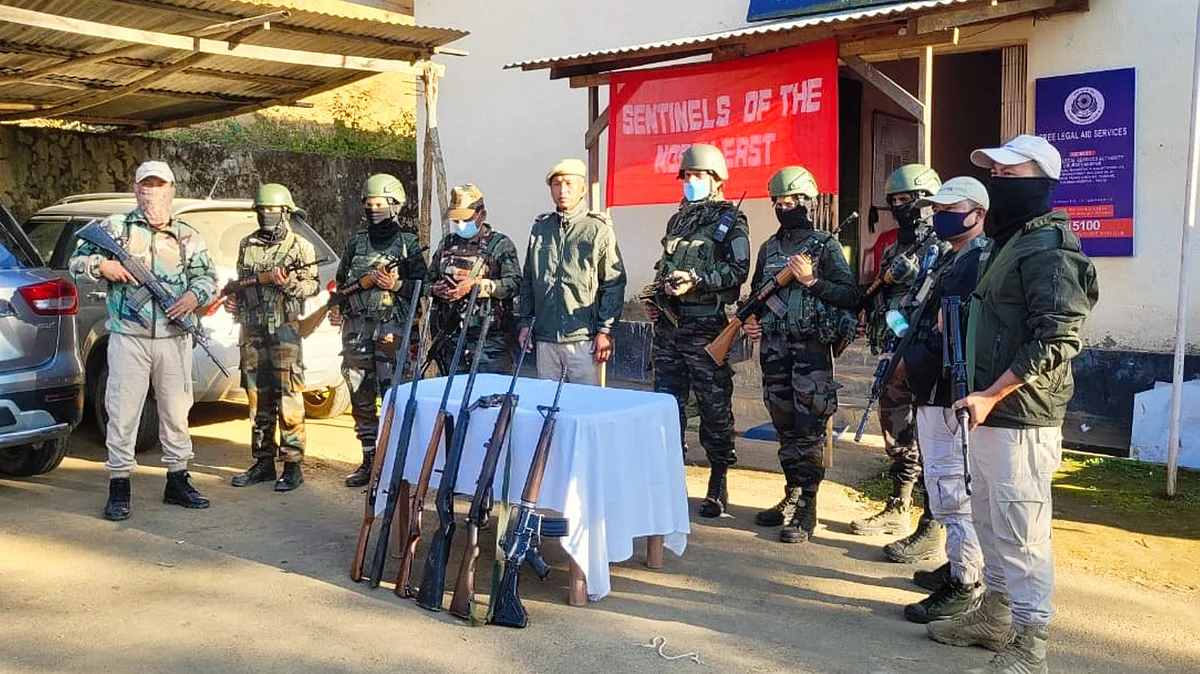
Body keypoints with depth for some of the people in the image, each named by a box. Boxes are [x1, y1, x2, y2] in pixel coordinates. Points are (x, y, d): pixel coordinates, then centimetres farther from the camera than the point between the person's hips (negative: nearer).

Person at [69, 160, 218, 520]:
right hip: (128, 338, -2)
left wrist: (195, 295, -8)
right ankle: (119, 487, 11)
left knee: (176, 410, 10)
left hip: (174, 339, 2)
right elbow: (76, 261, 9)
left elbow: (208, 276, 13)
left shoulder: (188, 236, 9)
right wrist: (102, 266, -12)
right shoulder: (115, 227, 4)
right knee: (122, 411, 1)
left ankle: (178, 480, 22)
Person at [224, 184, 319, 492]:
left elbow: (313, 285, -1)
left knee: (288, 399, -7)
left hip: (285, 329, -5)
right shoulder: (247, 245, 16)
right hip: (252, 330, 5)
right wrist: (234, 299, 4)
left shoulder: (300, 246, 2)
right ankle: (263, 462, 17)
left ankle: (292, 466, -2)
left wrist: (288, 283, -18)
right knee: (258, 398, 8)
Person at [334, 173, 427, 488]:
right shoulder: (356, 242, 15)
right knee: (361, 398, 8)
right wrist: (338, 308, 6)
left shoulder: (407, 243, 2)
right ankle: (369, 460, 17)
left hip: (391, 328, -5)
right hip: (356, 328, 5)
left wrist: (396, 285, -15)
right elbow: (342, 282, 22)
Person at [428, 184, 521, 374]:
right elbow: (429, 279, 24)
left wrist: (476, 285, -18)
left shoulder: (500, 244, 2)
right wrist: (436, 289, 0)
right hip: (450, 336, 5)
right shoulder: (447, 243, 17)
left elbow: (514, 283, -11)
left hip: (489, 337, -5)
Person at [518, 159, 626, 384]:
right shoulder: (540, 228, 12)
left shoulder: (598, 229, -2)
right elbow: (527, 280, 17)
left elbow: (614, 284, -4)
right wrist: (525, 322, 12)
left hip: (583, 338, -4)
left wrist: (605, 331, -8)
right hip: (545, 337, 5)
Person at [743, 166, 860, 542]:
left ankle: (806, 510, -1)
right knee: (784, 427, 12)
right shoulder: (769, 248, 15)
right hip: (773, 348, 6)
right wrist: (750, 321, 6)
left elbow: (851, 297, -8)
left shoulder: (825, 246, -3)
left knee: (809, 429, -6)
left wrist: (812, 281, -18)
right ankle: (792, 496, 24)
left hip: (811, 348, -6)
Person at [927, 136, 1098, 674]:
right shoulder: (1012, 242, 17)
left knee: (1020, 532, -4)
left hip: (1020, 420, -10)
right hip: (988, 414, 10)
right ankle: (995, 615, 33)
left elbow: (1055, 342, -22)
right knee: (989, 520, 19)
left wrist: (991, 395, -22)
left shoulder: (1049, 248, -14)